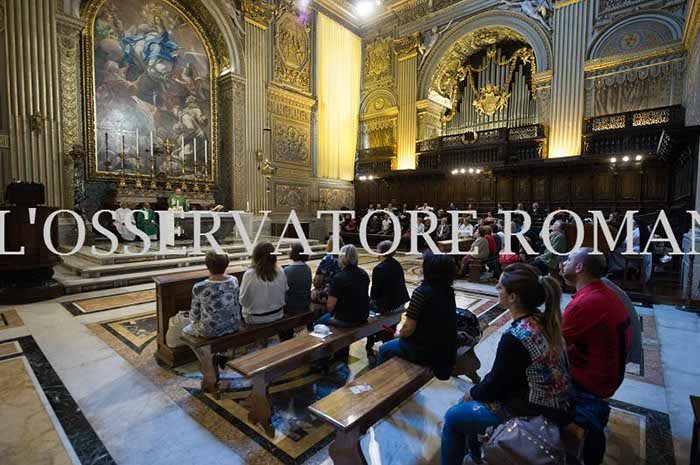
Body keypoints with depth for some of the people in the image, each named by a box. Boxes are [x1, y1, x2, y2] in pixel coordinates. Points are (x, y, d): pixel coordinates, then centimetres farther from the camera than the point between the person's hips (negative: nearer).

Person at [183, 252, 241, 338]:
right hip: (234, 327, 4)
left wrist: (194, 319, 12)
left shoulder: (199, 288, -23)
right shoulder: (234, 281, -14)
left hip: (211, 331, -4)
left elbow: (194, 315, -9)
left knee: (185, 330, 29)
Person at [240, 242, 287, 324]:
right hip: (277, 315, 3)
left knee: (241, 309, 25)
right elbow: (285, 291, 1)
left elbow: (243, 301, -13)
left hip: (255, 319, -3)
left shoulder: (249, 275, -21)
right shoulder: (280, 273, -13)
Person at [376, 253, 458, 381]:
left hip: (424, 351, -7)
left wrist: (400, 334, -1)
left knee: (384, 349, 16)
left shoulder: (422, 291, -23)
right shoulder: (449, 292, -2)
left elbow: (409, 328, -22)